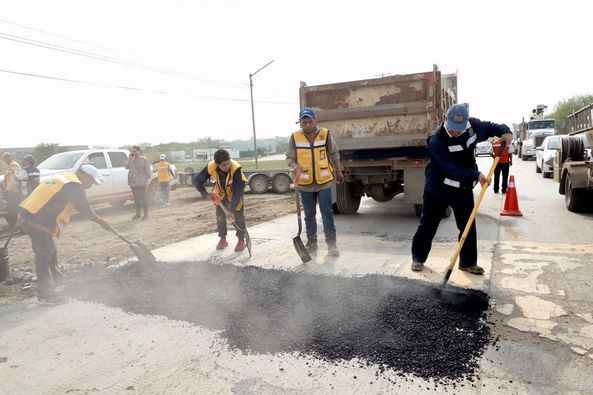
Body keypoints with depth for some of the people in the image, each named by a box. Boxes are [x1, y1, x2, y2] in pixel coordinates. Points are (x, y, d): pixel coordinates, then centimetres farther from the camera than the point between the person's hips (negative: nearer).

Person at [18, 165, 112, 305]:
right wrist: (101, 221, 7)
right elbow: (85, 209, -6)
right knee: (44, 256, -3)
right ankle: (45, 295, 3)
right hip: (37, 222, -10)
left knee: (50, 252, 22)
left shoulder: (61, 178, 20)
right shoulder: (75, 185, -10)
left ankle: (55, 279, 39)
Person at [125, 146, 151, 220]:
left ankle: (146, 214, -2)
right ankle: (137, 213, 16)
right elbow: (127, 166, 0)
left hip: (141, 183, -6)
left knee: (142, 198, -7)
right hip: (133, 182, 6)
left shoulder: (144, 160, -3)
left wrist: (147, 181, -14)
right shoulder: (132, 159, 14)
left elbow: (148, 172, -6)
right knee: (136, 198, 8)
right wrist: (130, 158, -1)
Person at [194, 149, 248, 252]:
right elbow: (197, 181, -16)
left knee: (238, 214, -9)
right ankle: (223, 239, 20)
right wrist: (205, 194, -26)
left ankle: (241, 240, 4)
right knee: (220, 214, 5)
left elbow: (238, 191, -40)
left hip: (236, 190, -3)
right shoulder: (211, 167, -32)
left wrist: (231, 210, -45)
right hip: (221, 191, 3)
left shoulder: (236, 168, -41)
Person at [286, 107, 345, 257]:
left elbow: (334, 154, 7)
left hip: (324, 182, -1)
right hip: (305, 184, 1)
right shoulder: (295, 137, -4)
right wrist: (296, 168, -19)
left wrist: (338, 172, 13)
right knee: (309, 215, 12)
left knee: (327, 213, 0)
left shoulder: (325, 134, -4)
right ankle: (311, 243, 26)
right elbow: (290, 157, 1)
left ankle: (332, 244, 9)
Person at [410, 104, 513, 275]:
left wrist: (504, 131, -5)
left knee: (468, 227, 9)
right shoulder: (436, 141, -25)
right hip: (438, 189, -5)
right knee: (428, 224, 6)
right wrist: (476, 175, -37)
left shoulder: (473, 125, -6)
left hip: (464, 188, 5)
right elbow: (451, 168, -30)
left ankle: (468, 262, 24)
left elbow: (489, 127, 15)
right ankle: (418, 257, 23)